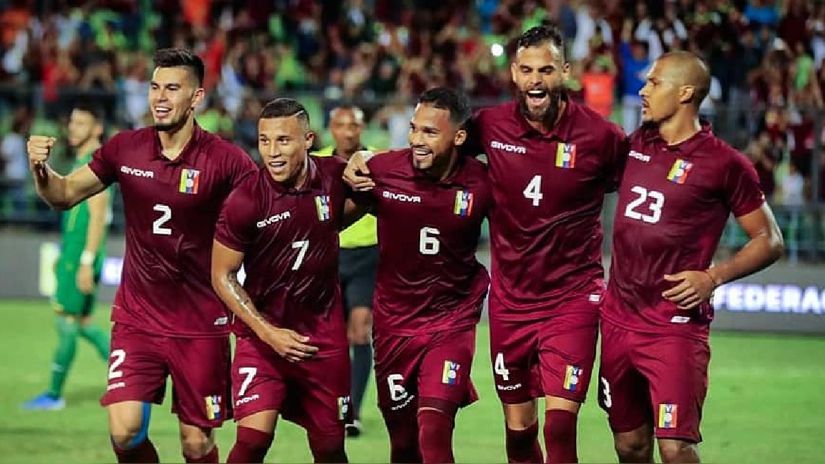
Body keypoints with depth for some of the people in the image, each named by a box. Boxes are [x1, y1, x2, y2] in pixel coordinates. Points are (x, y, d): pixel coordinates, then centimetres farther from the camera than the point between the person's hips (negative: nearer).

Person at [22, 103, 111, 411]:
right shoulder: (83, 161, 17)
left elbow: (97, 217, -20)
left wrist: (86, 262, -23)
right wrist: (64, 256, 25)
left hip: (81, 258, -10)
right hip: (72, 255, 10)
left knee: (67, 322, -4)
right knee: (82, 323, 11)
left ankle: (54, 394, 2)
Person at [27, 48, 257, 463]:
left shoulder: (225, 161, -11)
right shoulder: (125, 149, -1)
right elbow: (64, 195, 10)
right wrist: (40, 169, -10)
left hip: (200, 326, -2)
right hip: (136, 317, 2)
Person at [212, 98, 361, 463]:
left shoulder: (335, 175, -8)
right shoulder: (245, 202, -18)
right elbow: (222, 276, -8)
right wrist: (268, 333, -15)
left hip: (323, 331, 3)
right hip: (264, 330, -3)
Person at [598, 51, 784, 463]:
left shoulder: (724, 164, -8)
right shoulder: (637, 144, 10)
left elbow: (769, 241, -4)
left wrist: (713, 277, -15)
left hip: (675, 326, -6)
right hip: (619, 319, 6)